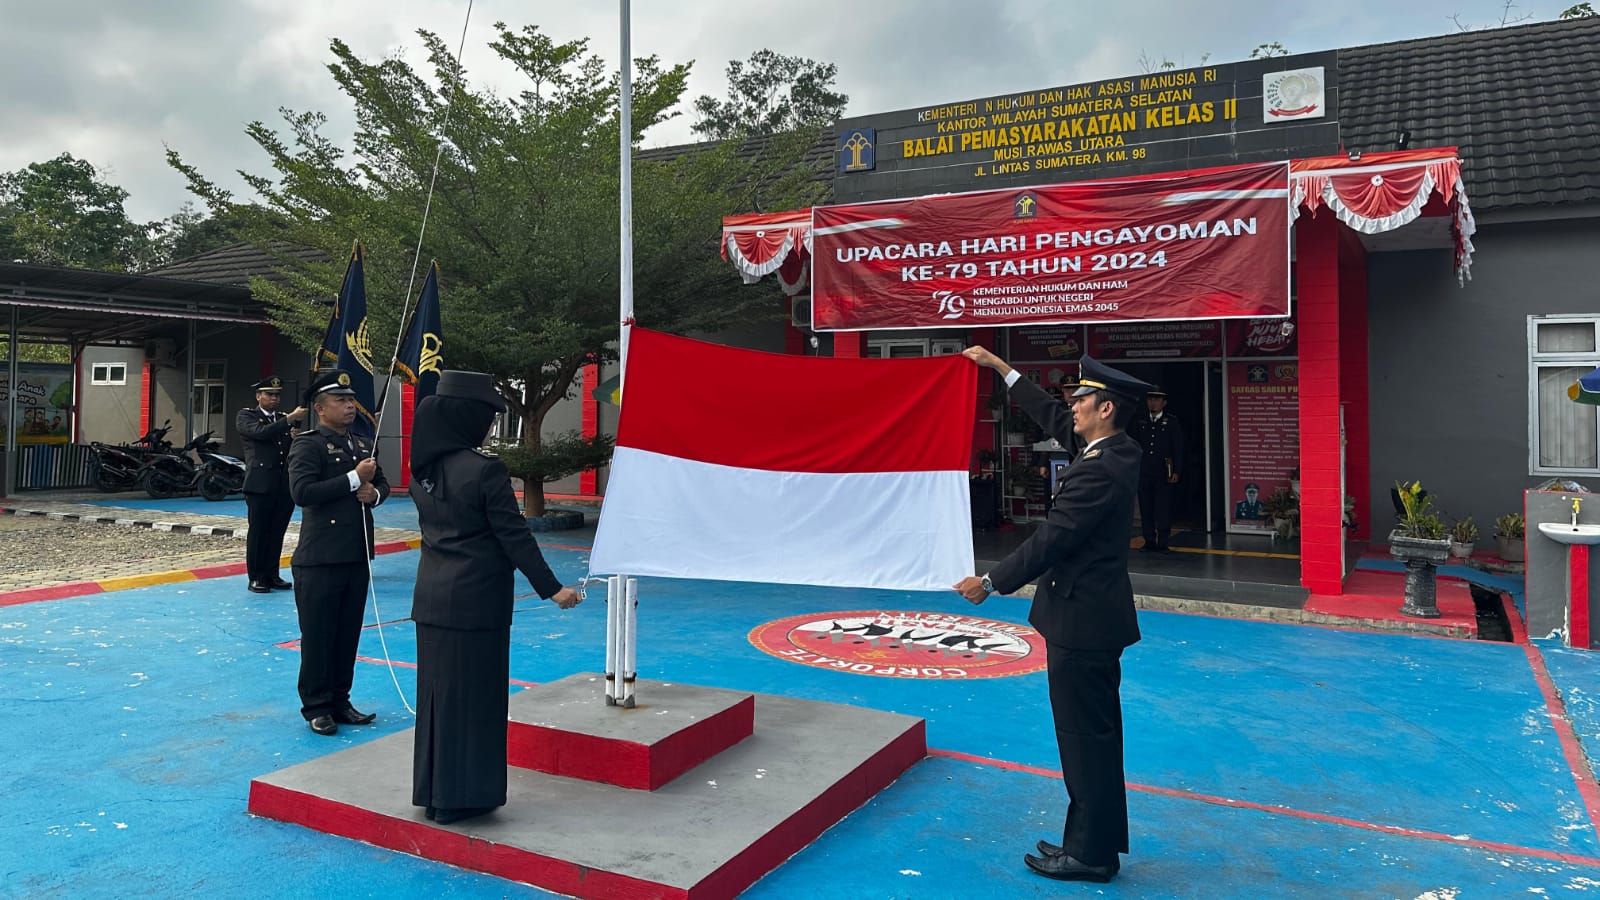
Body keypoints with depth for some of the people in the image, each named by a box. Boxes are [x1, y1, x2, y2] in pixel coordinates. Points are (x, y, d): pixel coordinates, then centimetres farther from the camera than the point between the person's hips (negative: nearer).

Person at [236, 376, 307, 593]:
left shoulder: (284, 419, 18)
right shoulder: (246, 416, 4)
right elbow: (260, 432, -17)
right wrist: (289, 420, -24)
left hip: (285, 485, 4)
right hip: (260, 484, -4)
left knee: (277, 533, 7)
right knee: (258, 532, 1)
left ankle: (272, 575, 15)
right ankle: (256, 577, 8)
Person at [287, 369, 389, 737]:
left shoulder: (361, 445, 15)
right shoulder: (308, 444, -8)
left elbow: (382, 483, 23)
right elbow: (302, 491, -21)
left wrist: (373, 493, 0)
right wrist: (354, 480, -19)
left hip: (358, 555, 7)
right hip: (320, 558, -7)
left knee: (348, 634, 13)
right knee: (318, 635, 4)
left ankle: (339, 702, 24)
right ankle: (316, 706, 16)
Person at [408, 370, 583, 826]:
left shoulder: (424, 468, 3)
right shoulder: (485, 469, -18)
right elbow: (515, 536, -16)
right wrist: (551, 588, -9)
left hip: (432, 599, 7)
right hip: (477, 602, -7)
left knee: (437, 691, 15)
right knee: (473, 695, 5)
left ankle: (433, 790, 27)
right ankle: (461, 796, 14)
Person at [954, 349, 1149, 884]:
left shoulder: (1099, 470, -23)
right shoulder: (1118, 451, 6)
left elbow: (1051, 539, -23)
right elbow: (1053, 418, 17)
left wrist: (991, 582, -14)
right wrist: (1001, 368, 21)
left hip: (1082, 619, -10)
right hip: (1097, 614, 10)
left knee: (1085, 737, 1)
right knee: (1095, 734, 17)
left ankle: (1091, 854, 13)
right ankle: (1097, 840, 30)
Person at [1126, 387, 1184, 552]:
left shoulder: (1171, 422, 2)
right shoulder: (1139, 421, 11)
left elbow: (1178, 448, 1)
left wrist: (1176, 471, -5)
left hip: (1163, 474, -3)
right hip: (1143, 472, 3)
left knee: (1163, 510, -2)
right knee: (1145, 509, 5)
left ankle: (1163, 543, 5)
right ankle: (1149, 542, 12)